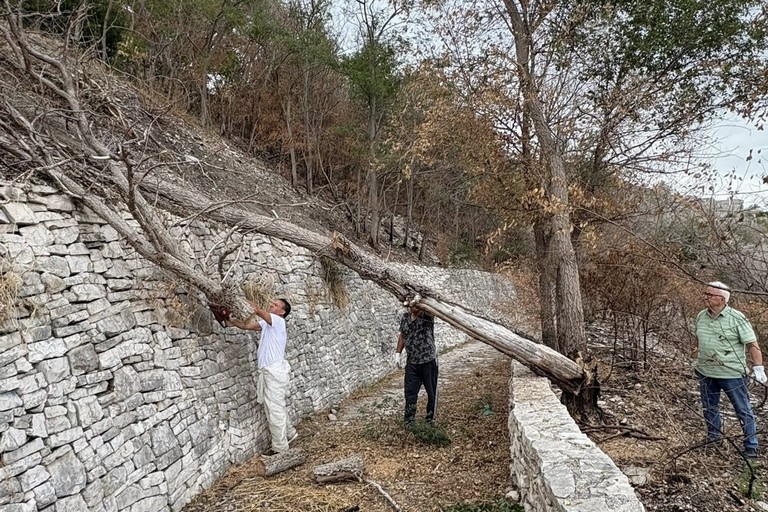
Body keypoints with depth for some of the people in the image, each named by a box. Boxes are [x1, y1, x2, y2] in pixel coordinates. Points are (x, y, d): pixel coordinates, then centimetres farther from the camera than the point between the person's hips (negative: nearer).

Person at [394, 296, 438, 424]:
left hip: (429, 361, -4)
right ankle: (409, 421, 21)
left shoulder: (427, 316, -14)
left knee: (431, 392, 10)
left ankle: (431, 419, 28)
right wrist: (398, 353, 10)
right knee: (410, 392, 8)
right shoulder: (404, 317, 2)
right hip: (412, 362, 4)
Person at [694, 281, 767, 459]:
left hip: (732, 374, -5)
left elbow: (752, 344, -13)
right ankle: (714, 436, 37)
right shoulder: (701, 316, 1)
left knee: (743, 411, 7)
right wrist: (699, 359, 22)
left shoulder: (737, 318, -15)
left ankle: (751, 447, 19)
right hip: (705, 373, 5)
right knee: (709, 407, 18)